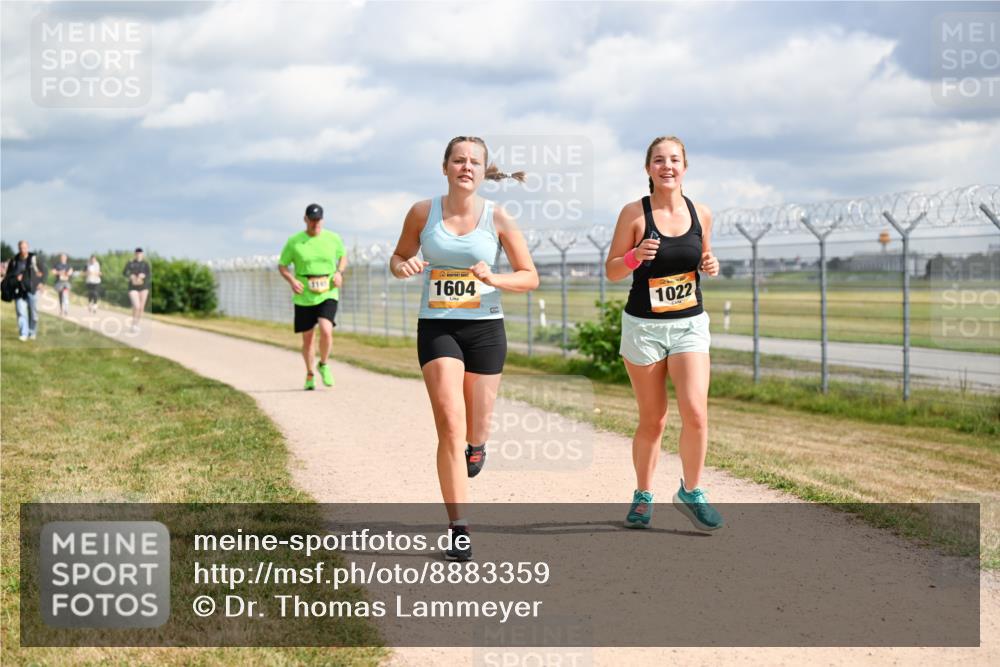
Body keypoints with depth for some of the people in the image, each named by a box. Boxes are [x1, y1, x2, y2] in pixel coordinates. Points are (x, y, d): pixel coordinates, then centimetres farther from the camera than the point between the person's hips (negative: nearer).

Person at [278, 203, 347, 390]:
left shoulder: (333, 238, 2)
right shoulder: (294, 242, -2)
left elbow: (343, 256, 19)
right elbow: (282, 265, 6)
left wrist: (339, 272, 0)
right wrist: (292, 280, -12)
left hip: (328, 295, 0)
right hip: (303, 298, 0)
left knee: (326, 330, -21)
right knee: (308, 338, 7)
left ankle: (323, 365, 5)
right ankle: (310, 375, 29)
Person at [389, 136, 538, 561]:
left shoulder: (498, 219, -3)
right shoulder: (423, 213, -1)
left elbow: (530, 277, 2)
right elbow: (398, 258, 13)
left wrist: (493, 279, -17)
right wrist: (403, 267, -11)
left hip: (485, 328, 1)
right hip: (436, 327, -1)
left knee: (474, 429, 12)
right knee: (450, 426, -15)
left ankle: (476, 446, 53)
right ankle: (459, 530, -12)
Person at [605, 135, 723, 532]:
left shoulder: (700, 214, 3)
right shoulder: (634, 213, -6)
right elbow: (612, 271, -2)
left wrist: (710, 265, -4)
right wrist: (634, 257, -22)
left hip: (690, 324, 2)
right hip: (643, 325, -2)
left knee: (695, 412, -12)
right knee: (652, 420, 5)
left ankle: (691, 492, 7)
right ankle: (643, 496, 24)